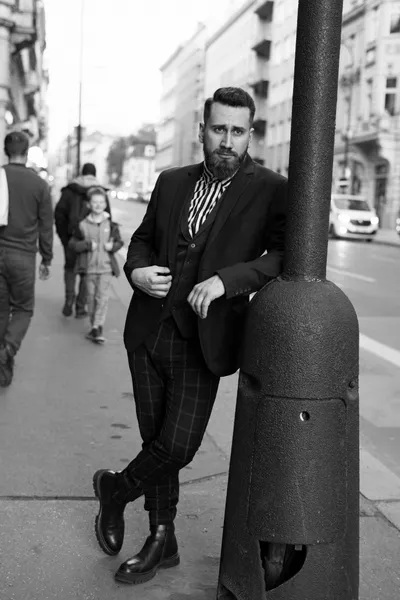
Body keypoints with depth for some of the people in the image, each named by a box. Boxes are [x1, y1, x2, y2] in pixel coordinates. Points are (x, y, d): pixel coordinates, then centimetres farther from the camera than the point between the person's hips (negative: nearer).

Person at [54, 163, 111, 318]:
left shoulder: (69, 190, 5)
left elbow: (59, 212, -1)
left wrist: (64, 236, 4)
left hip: (72, 236, 1)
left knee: (70, 267, 18)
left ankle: (69, 299, 0)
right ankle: (80, 307, 9)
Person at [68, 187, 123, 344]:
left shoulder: (111, 225, 3)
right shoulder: (83, 225, 1)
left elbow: (119, 241, 11)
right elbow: (73, 243, 3)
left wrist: (113, 246, -10)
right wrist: (87, 245, -12)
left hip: (105, 267, -1)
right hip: (89, 267, 1)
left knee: (102, 297, -9)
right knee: (91, 298, 8)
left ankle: (97, 328, -10)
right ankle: (95, 327, 20)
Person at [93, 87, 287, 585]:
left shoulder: (271, 191, -5)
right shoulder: (171, 183, 10)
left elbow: (286, 256, -15)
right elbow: (142, 237, 20)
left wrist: (224, 279, -26)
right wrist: (137, 269, -2)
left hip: (201, 340, -4)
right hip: (149, 332, 4)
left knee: (178, 446, -6)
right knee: (155, 439, 11)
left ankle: (116, 489, 26)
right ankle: (162, 540, 30)